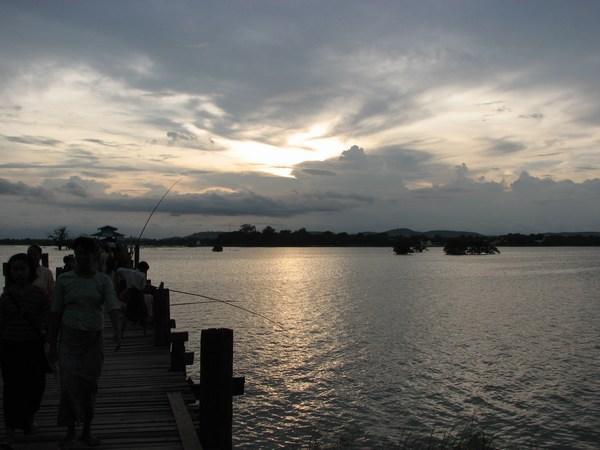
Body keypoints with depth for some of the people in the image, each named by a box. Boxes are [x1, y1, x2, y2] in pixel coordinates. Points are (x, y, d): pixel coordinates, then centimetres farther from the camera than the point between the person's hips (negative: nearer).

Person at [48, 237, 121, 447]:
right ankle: (70, 431, 9)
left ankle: (87, 430, 23)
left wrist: (117, 332, -29)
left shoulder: (103, 280, 0)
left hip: (94, 339, 1)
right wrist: (52, 343, 2)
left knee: (89, 387, 9)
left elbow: (113, 307, -12)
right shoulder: (64, 280, 1)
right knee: (69, 385, -6)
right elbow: (55, 313, 3)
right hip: (69, 338, -1)